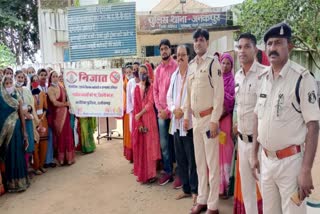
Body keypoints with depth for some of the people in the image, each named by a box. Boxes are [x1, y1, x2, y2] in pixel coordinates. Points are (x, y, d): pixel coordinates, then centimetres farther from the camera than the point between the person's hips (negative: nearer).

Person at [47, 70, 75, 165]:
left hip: (65, 113, 6)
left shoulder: (61, 87, 13)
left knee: (68, 135, 7)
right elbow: (55, 103, -14)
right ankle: (61, 158, 12)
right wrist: (67, 104, -7)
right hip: (57, 115, -6)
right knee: (60, 136, 1)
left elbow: (66, 98, 19)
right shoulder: (50, 89, -7)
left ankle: (68, 157, 15)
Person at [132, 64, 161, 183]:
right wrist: (139, 123, -7)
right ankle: (141, 173, 14)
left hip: (149, 118, -3)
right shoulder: (136, 88, 9)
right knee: (140, 146, 6)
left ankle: (151, 173, 6)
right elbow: (135, 106, 2)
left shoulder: (151, 86, 1)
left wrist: (139, 114, -12)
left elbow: (150, 103, -8)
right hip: (138, 120, 3)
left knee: (150, 145, -1)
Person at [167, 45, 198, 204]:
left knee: (192, 159, 0)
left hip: (189, 121, -7)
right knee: (180, 158, 13)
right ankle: (186, 189, 26)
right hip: (176, 122, 7)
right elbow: (169, 96, 15)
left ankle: (195, 190, 13)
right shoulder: (174, 75, 15)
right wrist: (174, 109, -3)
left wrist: (183, 111, -15)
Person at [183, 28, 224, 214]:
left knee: (212, 162, -1)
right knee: (200, 161, 14)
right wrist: (186, 116, 14)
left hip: (209, 117, -7)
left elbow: (219, 93, -13)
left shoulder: (213, 63, -9)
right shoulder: (191, 65, 12)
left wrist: (215, 120, -17)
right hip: (196, 118, 7)